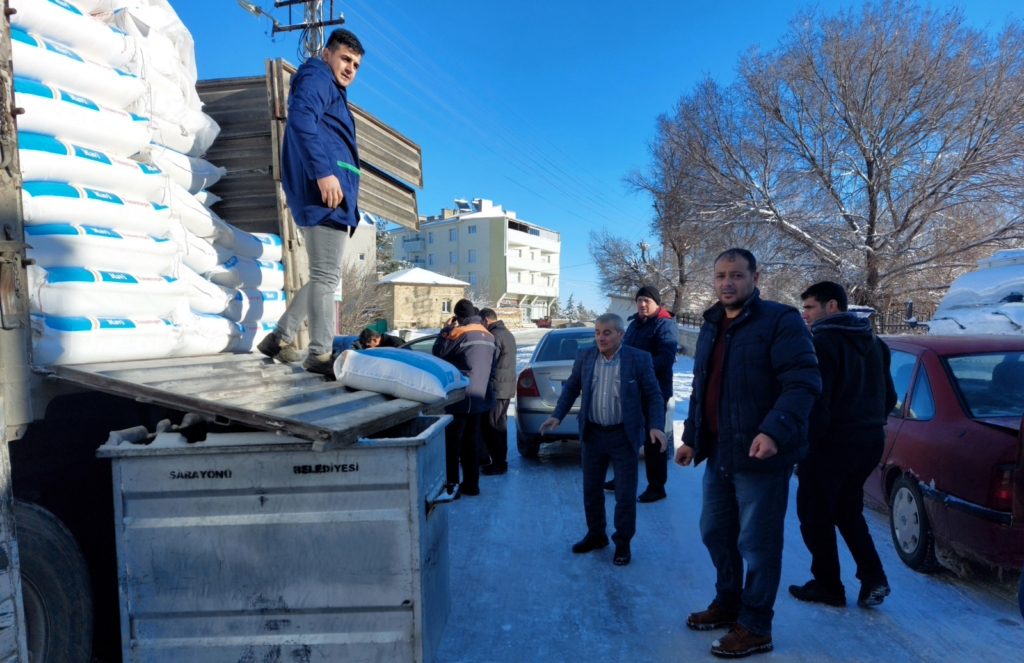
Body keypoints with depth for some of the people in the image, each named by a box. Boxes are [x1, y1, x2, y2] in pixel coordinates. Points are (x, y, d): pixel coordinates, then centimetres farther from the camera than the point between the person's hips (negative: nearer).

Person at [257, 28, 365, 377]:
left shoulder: (332, 91, 33)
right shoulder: (317, 80, 3)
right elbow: (302, 119, -18)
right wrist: (323, 171, -27)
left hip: (329, 195, 10)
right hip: (326, 191, -10)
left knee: (323, 277, 12)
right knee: (326, 276, -12)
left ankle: (279, 338, 17)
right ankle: (321, 354, -10)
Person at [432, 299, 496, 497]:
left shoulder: (460, 333, -14)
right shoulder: (488, 336, 11)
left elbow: (438, 352, -4)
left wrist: (446, 328, 6)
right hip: (478, 397, 8)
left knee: (451, 442, 0)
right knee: (469, 442, 15)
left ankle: (450, 485, 1)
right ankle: (471, 484, 19)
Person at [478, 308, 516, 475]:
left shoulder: (495, 335, -16)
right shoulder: (507, 333, 16)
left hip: (497, 388, -10)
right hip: (507, 386, 10)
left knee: (489, 426, -4)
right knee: (499, 424, 15)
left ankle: (498, 463, -1)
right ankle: (501, 460, 21)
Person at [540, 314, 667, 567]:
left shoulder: (639, 359, -9)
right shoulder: (584, 356, 0)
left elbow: (653, 395, -6)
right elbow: (571, 387, 10)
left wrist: (656, 426, -18)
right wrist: (557, 415, 1)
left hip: (624, 435, -3)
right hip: (593, 433, 3)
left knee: (625, 494, 5)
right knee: (591, 489, 14)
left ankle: (622, 543, 23)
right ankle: (596, 535, 33)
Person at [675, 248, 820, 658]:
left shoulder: (780, 320, -10)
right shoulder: (710, 328, 15)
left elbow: (803, 382, -19)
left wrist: (774, 431, -31)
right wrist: (691, 437, 20)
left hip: (760, 455, -8)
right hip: (719, 453, 8)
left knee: (757, 544, 3)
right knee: (715, 532, 17)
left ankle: (755, 627, 19)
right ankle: (728, 602, 37)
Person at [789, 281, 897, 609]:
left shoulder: (823, 342, -15)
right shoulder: (873, 342, 13)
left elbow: (817, 400, -21)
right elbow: (889, 395, 18)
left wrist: (806, 443, -13)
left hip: (833, 443, -9)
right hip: (870, 441, 9)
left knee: (815, 515, 6)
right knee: (848, 511, 23)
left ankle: (827, 586, 15)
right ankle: (873, 578, 17)